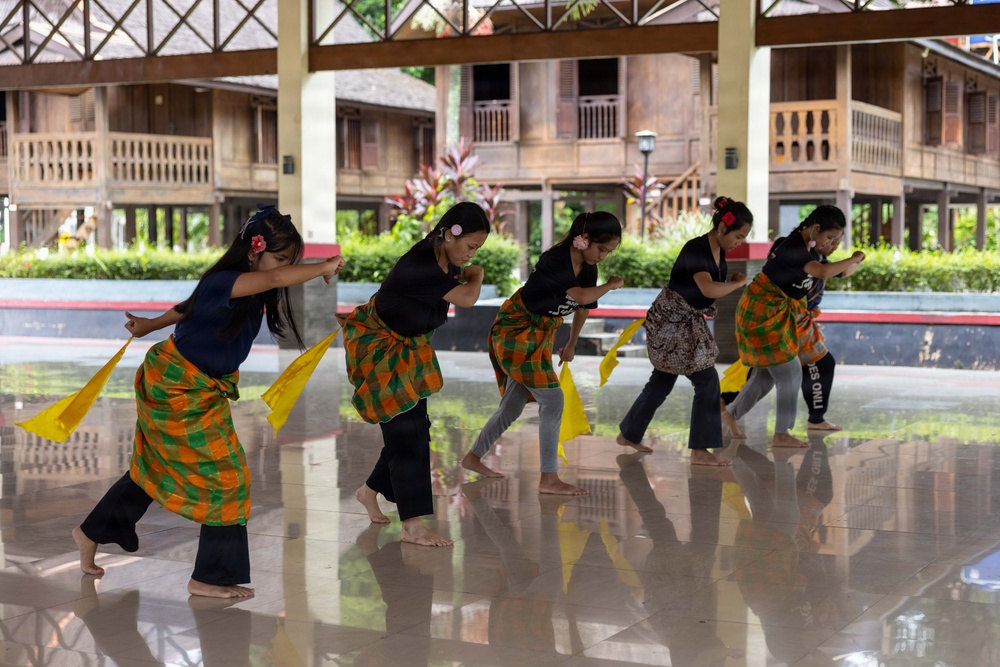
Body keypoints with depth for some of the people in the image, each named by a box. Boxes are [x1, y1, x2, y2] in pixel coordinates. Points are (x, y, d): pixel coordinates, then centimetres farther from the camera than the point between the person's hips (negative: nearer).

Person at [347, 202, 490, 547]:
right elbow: (467, 298, -32)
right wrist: (476, 275, -13)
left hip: (407, 350, 9)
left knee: (413, 429, 11)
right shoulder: (419, 266, -32)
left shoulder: (443, 259, -5)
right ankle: (413, 526, -7)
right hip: (378, 349, -9)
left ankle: (370, 490, 33)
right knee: (407, 431, -10)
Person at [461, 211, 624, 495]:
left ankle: (473, 457, 31)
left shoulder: (588, 269, 1)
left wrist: (571, 345, 27)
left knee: (512, 407, 14)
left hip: (540, 335, 8)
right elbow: (581, 297, -30)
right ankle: (549, 479, -9)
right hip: (515, 329, -8)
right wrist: (611, 286, -12)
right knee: (552, 400, -13)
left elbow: (583, 309, 16)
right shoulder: (555, 259, -24)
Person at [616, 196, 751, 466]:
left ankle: (628, 434, 32)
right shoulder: (695, 249, -24)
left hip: (689, 322, 9)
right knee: (707, 381, -9)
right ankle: (699, 451, -4)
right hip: (669, 321, -9)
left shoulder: (719, 251, 3)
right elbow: (709, 289, -39)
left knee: (662, 382, 17)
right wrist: (738, 283, -23)